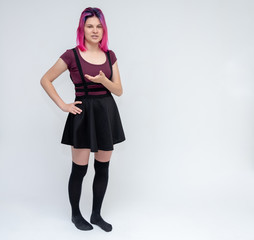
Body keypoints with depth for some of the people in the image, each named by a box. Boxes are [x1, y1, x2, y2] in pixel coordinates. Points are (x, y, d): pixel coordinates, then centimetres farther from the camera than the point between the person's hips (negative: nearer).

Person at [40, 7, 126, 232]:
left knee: (103, 167, 10)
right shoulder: (72, 55, -6)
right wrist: (62, 105, -6)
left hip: (107, 113, 4)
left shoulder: (110, 55, 6)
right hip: (83, 114, -4)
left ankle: (96, 214, 28)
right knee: (80, 169, 4)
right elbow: (45, 80, 0)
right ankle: (76, 214, 27)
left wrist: (103, 80, -14)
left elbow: (119, 90, 6)